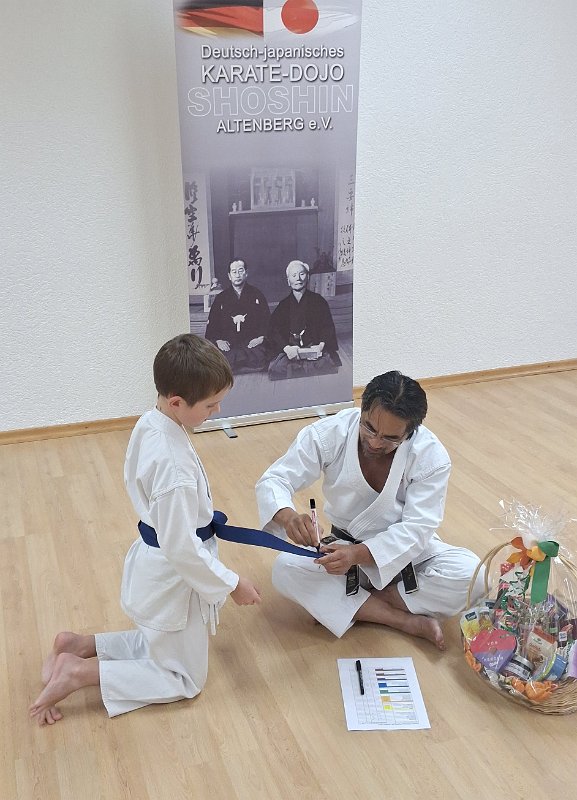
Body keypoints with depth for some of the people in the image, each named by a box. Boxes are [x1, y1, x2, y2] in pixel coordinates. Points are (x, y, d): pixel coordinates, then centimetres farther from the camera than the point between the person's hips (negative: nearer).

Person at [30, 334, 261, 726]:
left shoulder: (150, 423, -7)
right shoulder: (174, 465, -34)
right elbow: (181, 548, -27)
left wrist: (200, 515, 14)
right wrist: (232, 584, -15)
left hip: (152, 560, 9)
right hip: (173, 577, -9)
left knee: (162, 644, 30)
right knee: (184, 678, 12)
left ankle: (77, 646, 22)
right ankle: (78, 672, 5)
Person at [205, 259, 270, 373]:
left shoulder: (257, 295, 16)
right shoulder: (221, 298, 19)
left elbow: (267, 321, 12)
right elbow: (211, 325, 16)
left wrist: (261, 338, -7)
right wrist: (218, 340, -5)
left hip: (252, 344, 1)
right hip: (227, 345, 0)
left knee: (258, 358, -34)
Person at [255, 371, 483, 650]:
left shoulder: (431, 456, -21)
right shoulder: (331, 433, -20)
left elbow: (416, 528, -23)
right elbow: (273, 480, -19)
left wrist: (358, 554, -41)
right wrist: (287, 515, -44)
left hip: (407, 552, -1)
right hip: (345, 547, 1)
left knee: (468, 573, -29)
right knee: (285, 570, -27)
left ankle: (351, 604, -17)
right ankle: (409, 622, -24)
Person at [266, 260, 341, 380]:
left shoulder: (318, 301, 11)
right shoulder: (283, 305, 13)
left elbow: (328, 327, 6)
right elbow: (273, 330, 3)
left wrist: (321, 345, -14)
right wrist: (286, 348, -16)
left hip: (315, 349, 0)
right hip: (289, 352, 1)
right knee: (276, 368, -28)